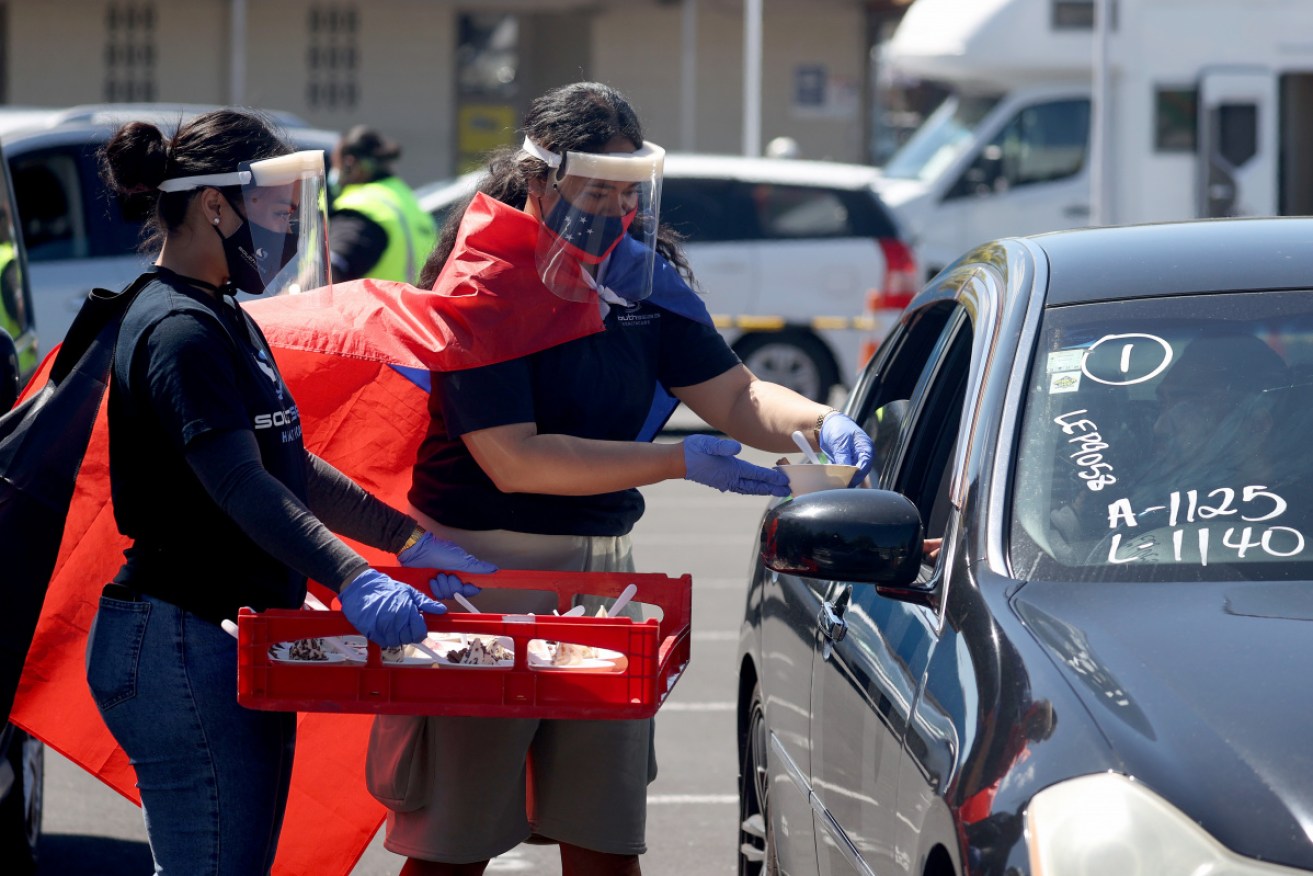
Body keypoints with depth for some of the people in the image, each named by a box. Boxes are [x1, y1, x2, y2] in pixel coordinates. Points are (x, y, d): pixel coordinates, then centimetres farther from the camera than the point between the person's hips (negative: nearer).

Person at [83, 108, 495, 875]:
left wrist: (412, 542, 17)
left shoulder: (224, 319, 17)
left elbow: (291, 469, 22)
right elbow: (242, 486, -29)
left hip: (239, 641, 11)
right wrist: (352, 582, -40)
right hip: (184, 642, -11)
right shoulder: (179, 330, -16)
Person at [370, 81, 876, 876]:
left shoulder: (643, 274, 6)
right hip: (481, 571, -6)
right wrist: (677, 462, -25)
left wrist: (820, 424, -15)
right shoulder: (480, 289, -15)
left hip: (602, 571, 6)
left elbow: (734, 395, 7)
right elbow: (513, 460, -21)